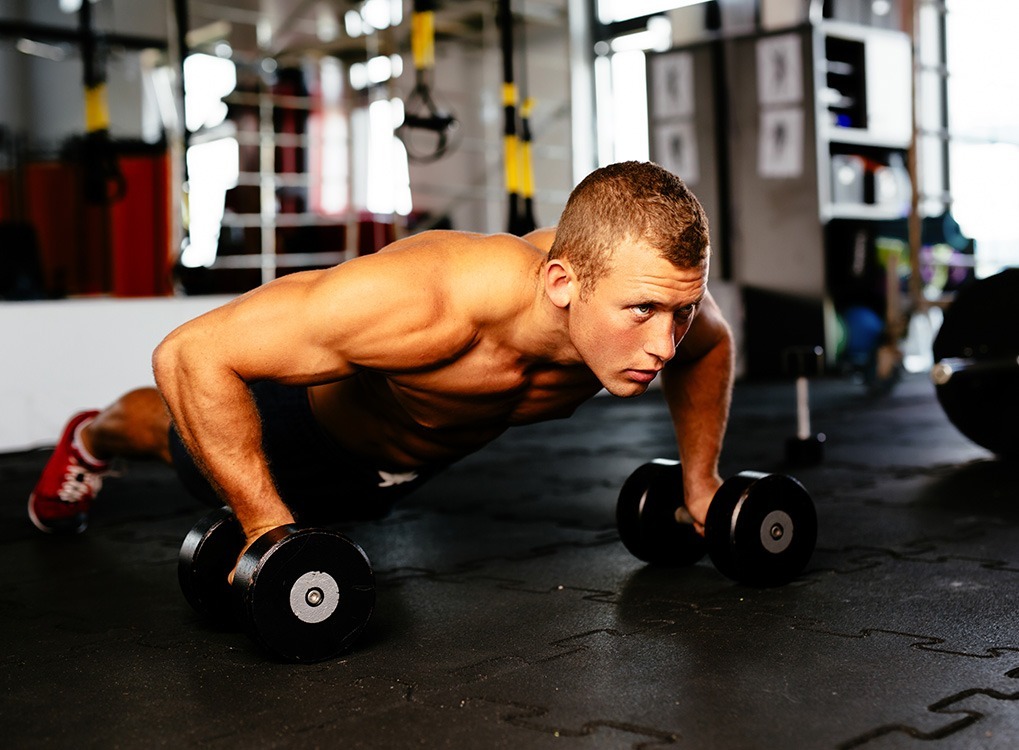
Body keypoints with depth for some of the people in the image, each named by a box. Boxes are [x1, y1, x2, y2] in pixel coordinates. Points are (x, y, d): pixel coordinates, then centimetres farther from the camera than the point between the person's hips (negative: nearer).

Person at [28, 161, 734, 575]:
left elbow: (710, 344, -7)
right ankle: (92, 438, 65)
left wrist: (700, 483, -8)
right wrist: (266, 528, -43)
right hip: (311, 417, -4)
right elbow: (192, 355, -45)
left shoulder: (656, 288, -35)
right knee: (182, 441, 32)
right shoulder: (424, 303, -53)